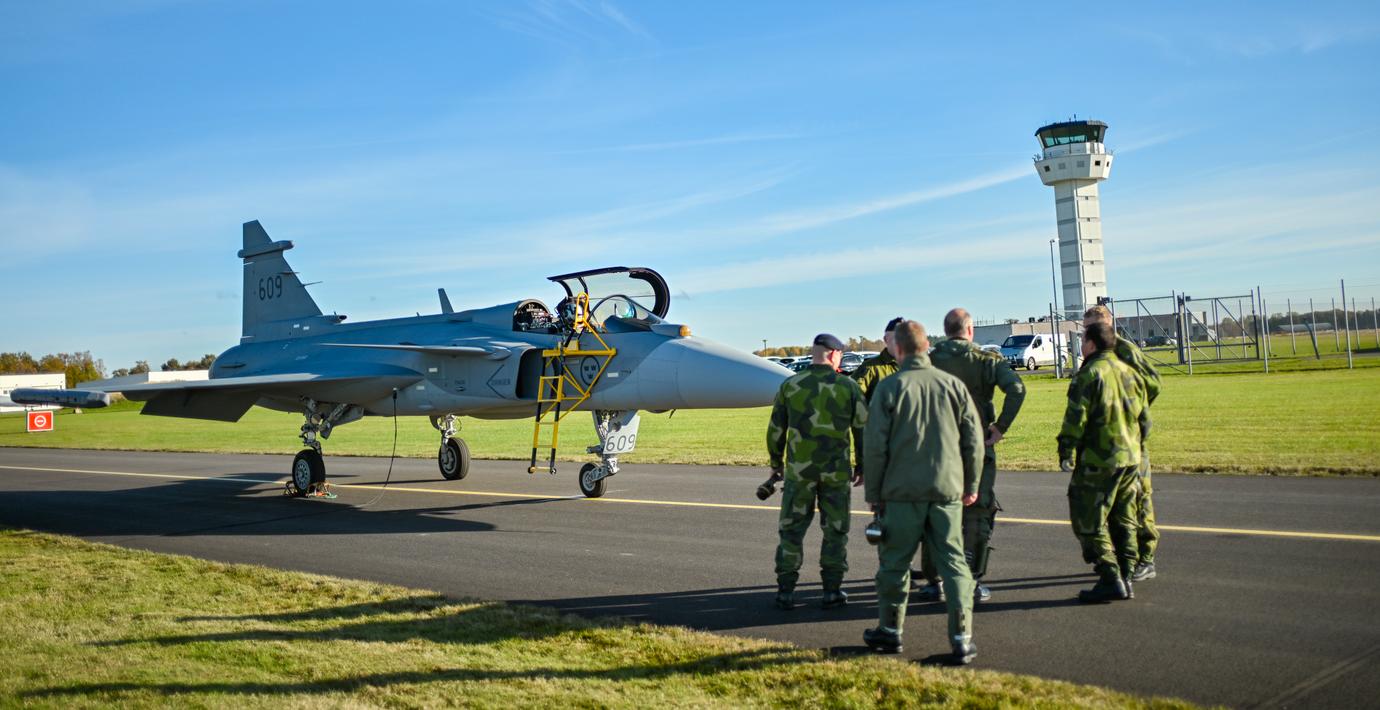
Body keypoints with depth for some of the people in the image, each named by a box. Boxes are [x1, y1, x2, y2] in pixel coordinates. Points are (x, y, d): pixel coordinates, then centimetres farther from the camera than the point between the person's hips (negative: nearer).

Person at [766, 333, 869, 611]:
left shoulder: (790, 386, -1)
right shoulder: (848, 386, -3)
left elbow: (775, 429, 4)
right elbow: (864, 429, 2)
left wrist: (776, 462, 18)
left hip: (798, 470, 0)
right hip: (836, 472, 0)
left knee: (792, 530, 8)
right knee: (835, 531, 10)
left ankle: (786, 591, 9)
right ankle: (832, 591, 11)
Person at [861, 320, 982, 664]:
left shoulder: (889, 388, -6)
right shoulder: (953, 385, 3)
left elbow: (875, 446, -6)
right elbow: (974, 440, 7)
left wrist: (873, 492, 3)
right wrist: (971, 485, 17)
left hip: (901, 492, -2)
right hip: (947, 490, 2)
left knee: (894, 561, 11)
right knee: (954, 563, 6)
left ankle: (890, 630, 22)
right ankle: (962, 639, 4)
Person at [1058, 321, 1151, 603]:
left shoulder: (1089, 375, -12)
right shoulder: (1130, 373, 11)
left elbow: (1076, 418, -17)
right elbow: (1145, 419, 16)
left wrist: (1066, 451, -8)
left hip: (1097, 462, -8)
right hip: (1130, 460, 8)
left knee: (1090, 522, -1)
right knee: (1123, 522, 15)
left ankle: (1110, 581, -4)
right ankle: (1125, 578, 18)